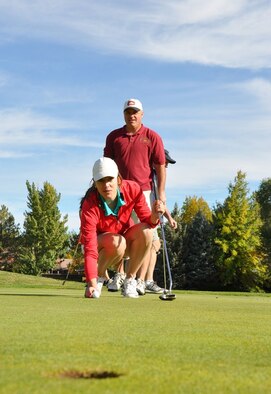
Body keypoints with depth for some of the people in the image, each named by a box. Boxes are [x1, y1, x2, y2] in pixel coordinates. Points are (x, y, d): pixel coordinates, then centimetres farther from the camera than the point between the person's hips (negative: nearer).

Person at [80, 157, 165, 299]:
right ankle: (99, 277, -8)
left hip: (126, 242, 4)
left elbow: (147, 221, -10)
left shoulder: (133, 189, -21)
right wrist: (92, 284, -46)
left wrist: (154, 215, -36)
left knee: (145, 231, -28)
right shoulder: (89, 206, -31)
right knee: (117, 242, -37)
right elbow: (90, 249, -36)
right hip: (100, 246, -4)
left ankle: (130, 279, -12)